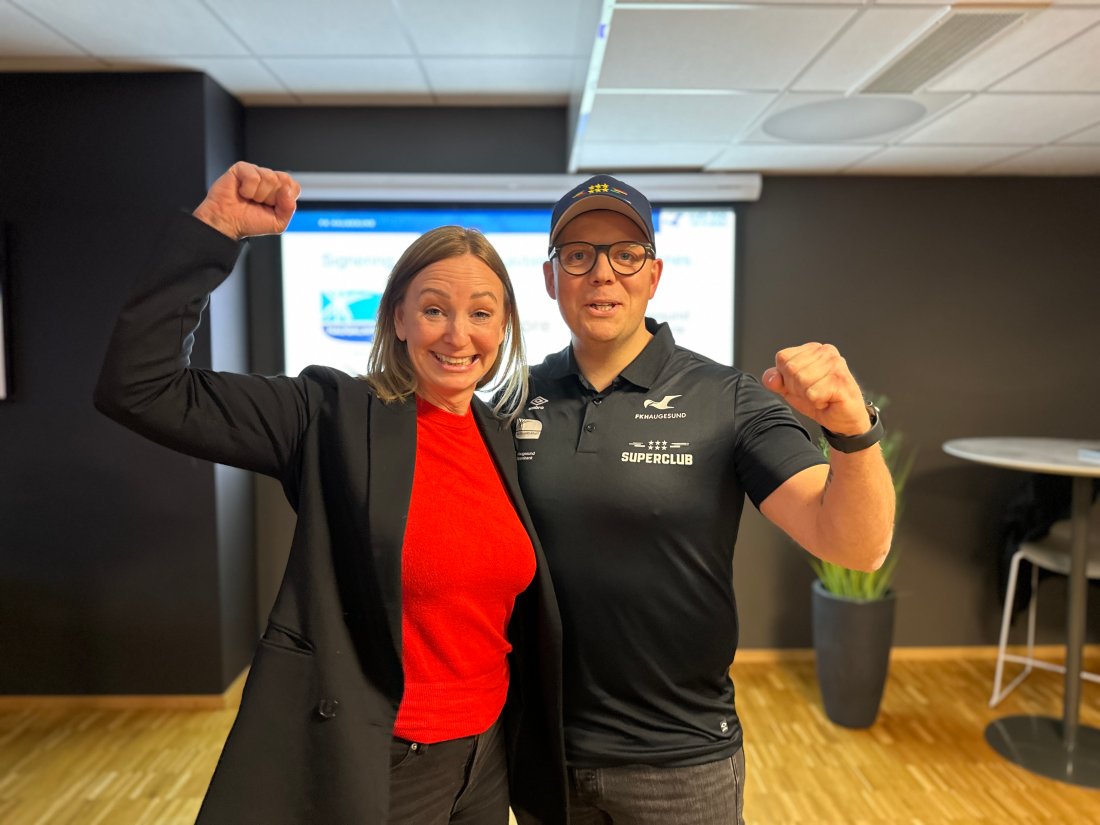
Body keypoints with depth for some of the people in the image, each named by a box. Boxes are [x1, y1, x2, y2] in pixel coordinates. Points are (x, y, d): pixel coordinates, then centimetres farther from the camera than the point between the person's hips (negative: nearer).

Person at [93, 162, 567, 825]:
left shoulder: (501, 437, 1)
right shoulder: (334, 415, -13)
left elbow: (517, 618, 9)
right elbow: (139, 388, -20)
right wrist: (214, 230, -24)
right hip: (365, 766, -4)